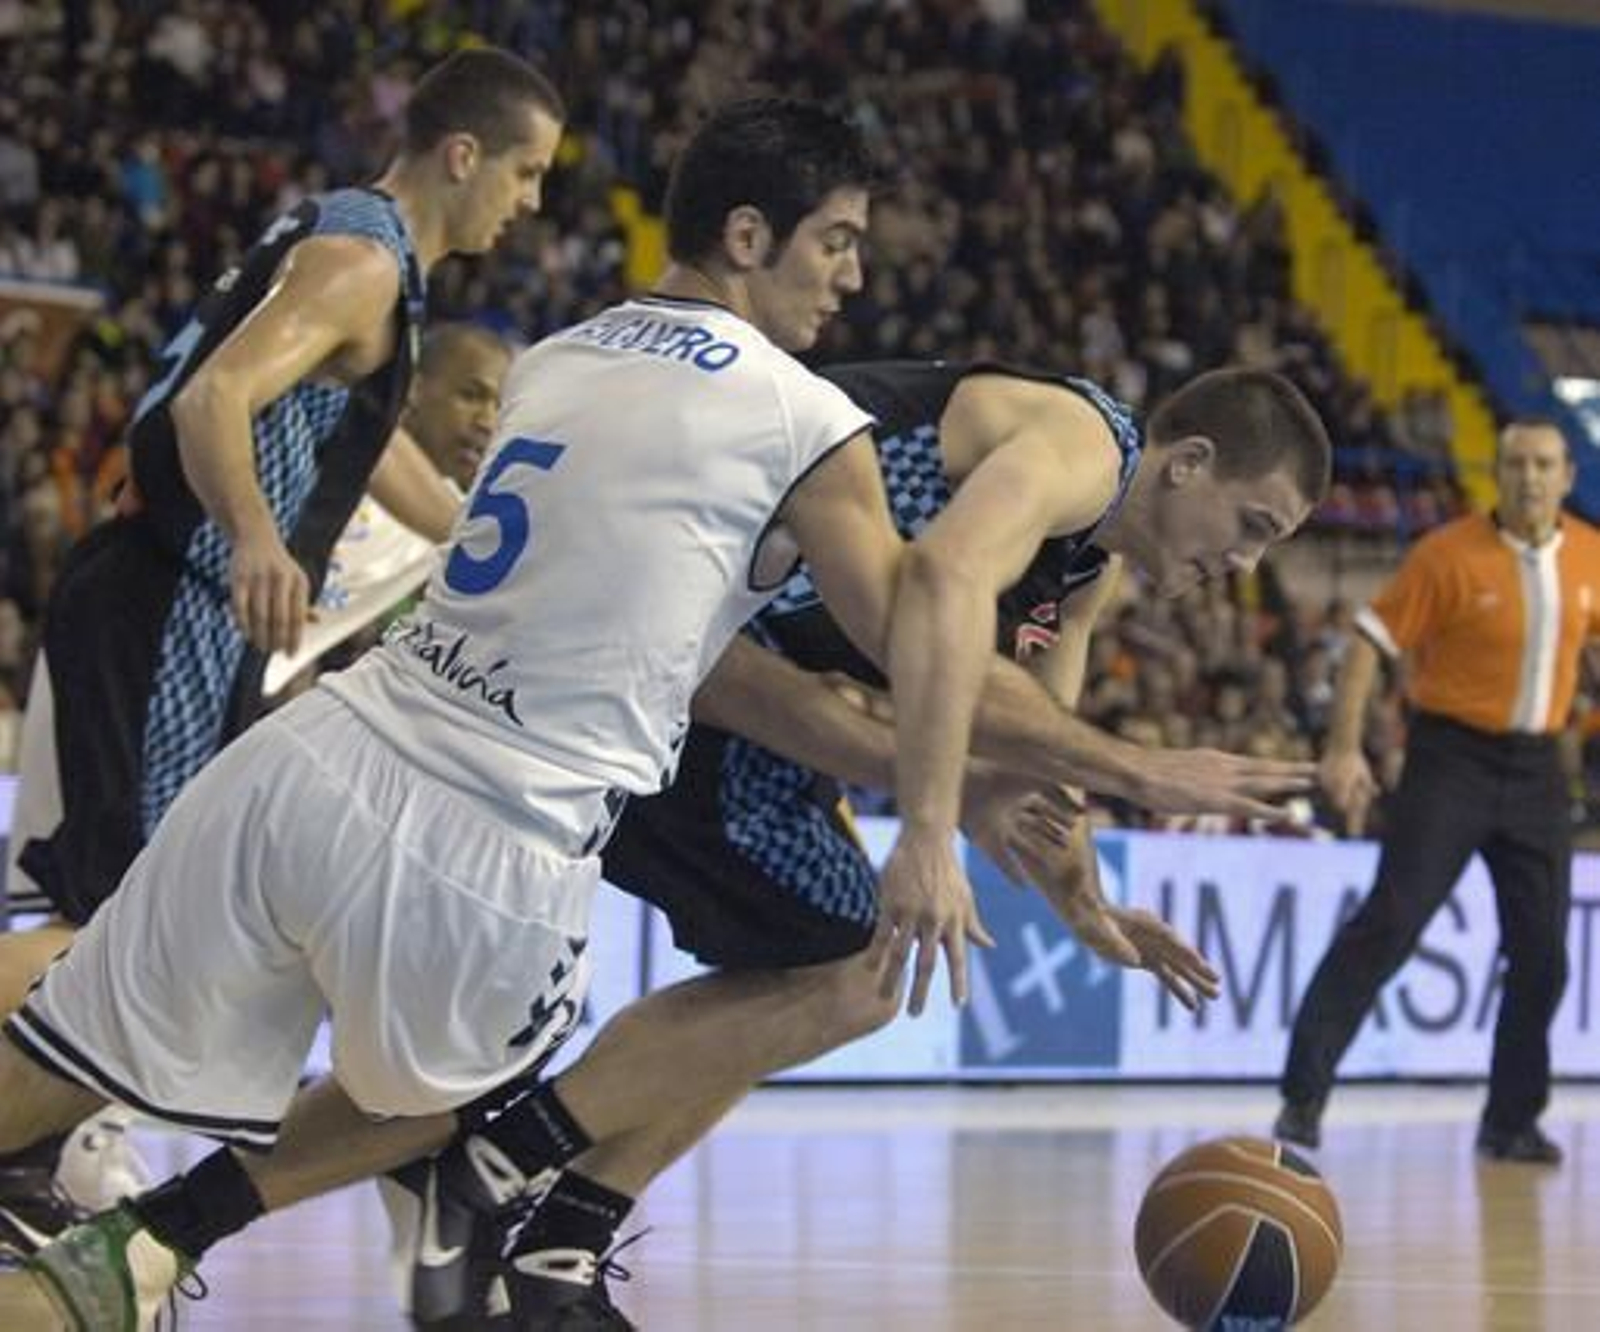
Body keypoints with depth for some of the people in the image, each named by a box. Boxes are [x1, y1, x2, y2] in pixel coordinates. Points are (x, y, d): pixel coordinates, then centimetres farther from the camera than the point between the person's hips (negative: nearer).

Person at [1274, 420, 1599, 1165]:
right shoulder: (1449, 555, -11)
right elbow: (1371, 641, -10)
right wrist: (1344, 748, -18)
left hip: (1535, 764, 5)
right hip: (1452, 758, -5)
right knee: (1390, 921, -13)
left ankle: (1512, 1122, 17)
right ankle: (1303, 1096, -11)